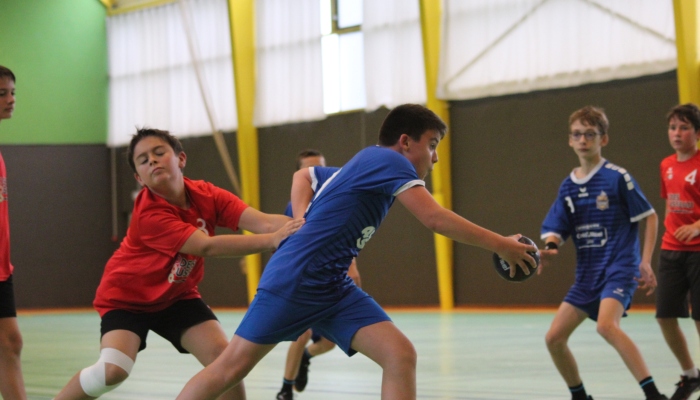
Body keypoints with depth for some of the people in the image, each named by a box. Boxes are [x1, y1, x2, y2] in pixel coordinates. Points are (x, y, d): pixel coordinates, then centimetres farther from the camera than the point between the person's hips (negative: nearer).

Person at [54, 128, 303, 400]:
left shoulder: (205, 195, -15)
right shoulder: (149, 214, -31)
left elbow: (262, 222, -28)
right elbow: (207, 247, -41)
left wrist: (299, 227, -48)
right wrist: (271, 240, -50)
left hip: (177, 296, 5)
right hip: (127, 296, -5)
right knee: (113, 371, -26)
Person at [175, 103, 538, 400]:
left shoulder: (365, 170, 18)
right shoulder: (387, 159, -9)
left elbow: (304, 174, 31)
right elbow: (435, 218, -20)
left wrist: (305, 221, 14)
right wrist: (500, 245, -16)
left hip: (333, 288, 9)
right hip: (294, 280, -9)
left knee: (400, 355, -9)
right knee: (232, 367, 0)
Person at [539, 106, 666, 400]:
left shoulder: (617, 177, -7)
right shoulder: (568, 186, 9)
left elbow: (650, 216, -2)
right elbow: (555, 231, 7)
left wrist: (646, 261, -10)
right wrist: (549, 250, -16)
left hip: (620, 268, -7)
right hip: (587, 274, 7)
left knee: (606, 326, -31)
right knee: (554, 337, 2)